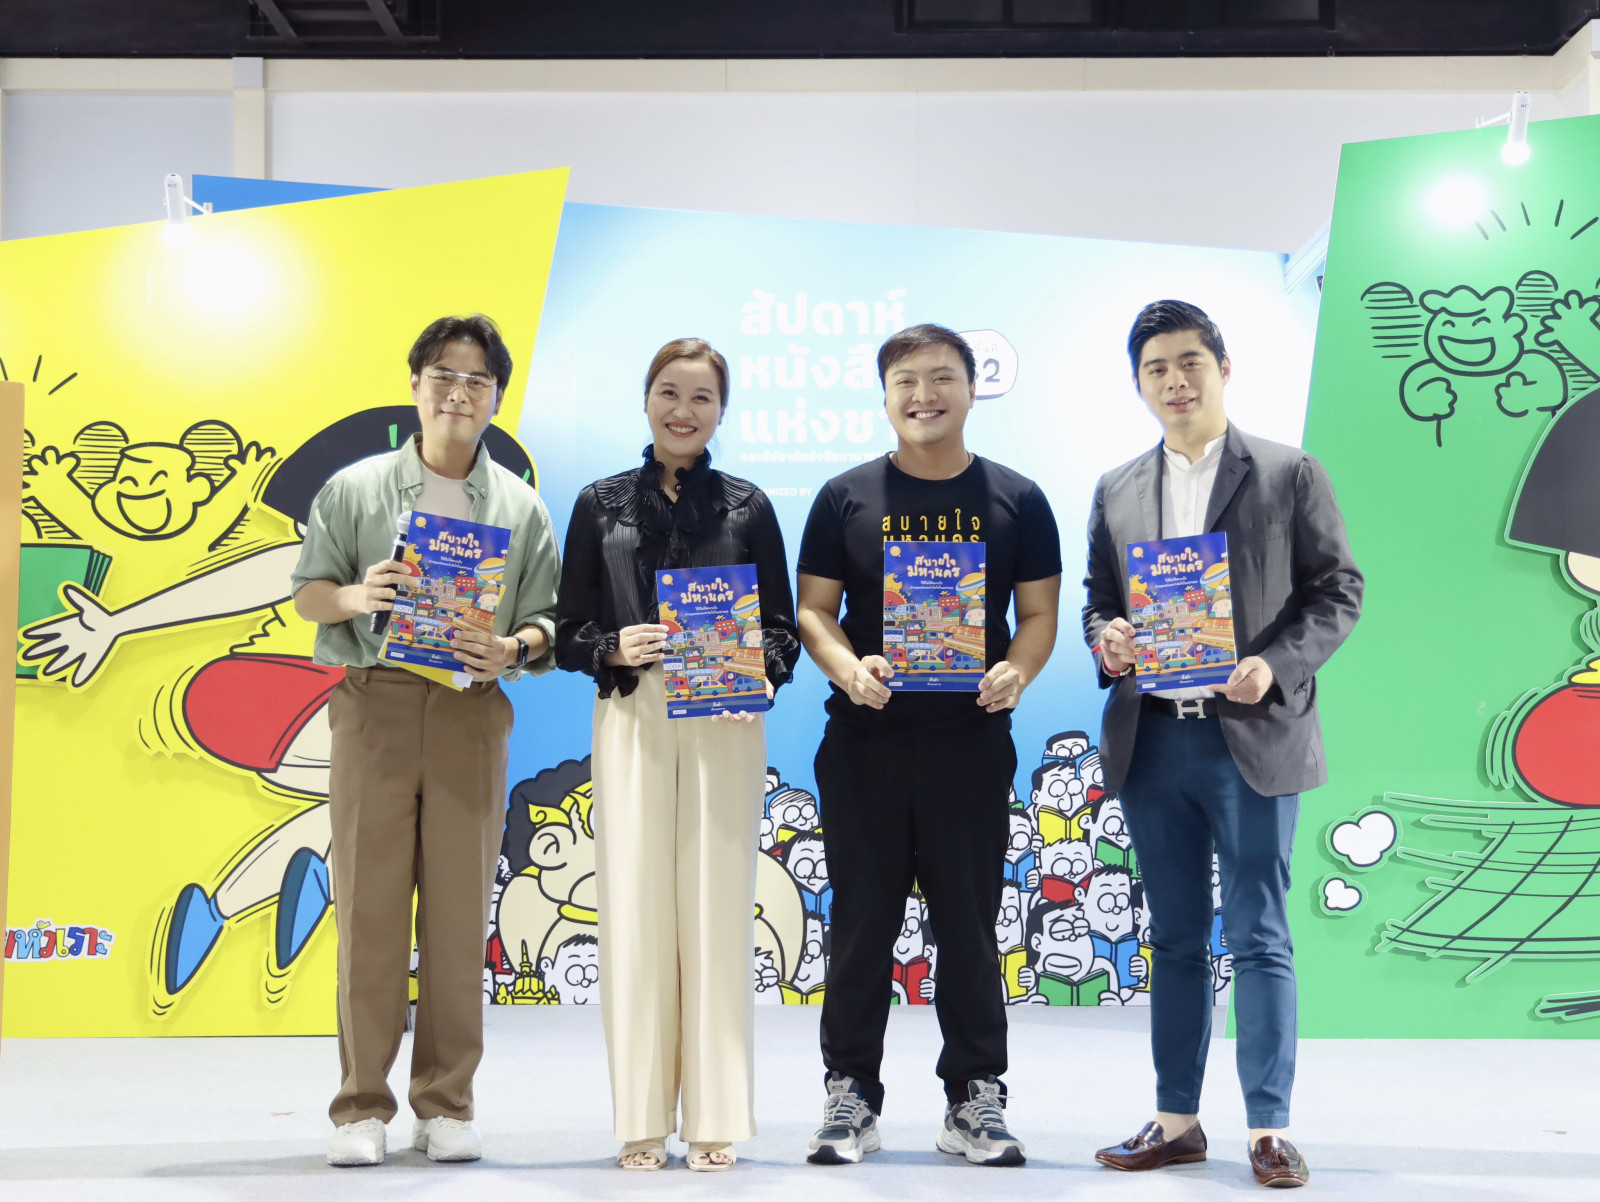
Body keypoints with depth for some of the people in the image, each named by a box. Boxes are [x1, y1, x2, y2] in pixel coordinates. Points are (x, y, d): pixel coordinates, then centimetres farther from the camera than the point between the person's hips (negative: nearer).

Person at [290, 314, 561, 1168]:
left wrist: (515, 647, -12)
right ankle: (362, 1108, 4)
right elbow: (306, 594, 9)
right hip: (374, 704, -1)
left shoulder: (521, 506, 13)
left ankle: (445, 1105, 9)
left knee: (461, 907, 1)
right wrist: (354, 597, -13)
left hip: (470, 713, 1)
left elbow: (547, 622, 10)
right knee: (369, 903, -3)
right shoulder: (355, 488, 10)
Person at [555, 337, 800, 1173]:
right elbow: (569, 630, 8)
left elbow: (783, 627, 9)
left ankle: (715, 1119, 6)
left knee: (716, 906, -2)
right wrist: (615, 649, -12)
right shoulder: (602, 504, 10)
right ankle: (642, 1120, 6)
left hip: (724, 722, 0)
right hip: (631, 719, 0)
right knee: (634, 906, -2)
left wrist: (758, 668, -11)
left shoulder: (747, 507, 10)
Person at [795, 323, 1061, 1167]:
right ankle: (851, 1094, 15)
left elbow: (1038, 613, 7)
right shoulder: (845, 497, 6)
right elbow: (813, 609, 6)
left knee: (969, 924, 5)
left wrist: (1017, 671, -14)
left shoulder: (1016, 500, 7)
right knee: (861, 922, 5)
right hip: (863, 741, 0)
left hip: (971, 740, 0)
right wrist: (847, 667, -15)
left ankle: (974, 1098, 16)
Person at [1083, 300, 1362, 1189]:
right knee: (1175, 939, 11)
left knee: (1259, 936, -2)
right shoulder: (1117, 492, 13)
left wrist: (1276, 664, -15)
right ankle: (1177, 1121, 18)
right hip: (1152, 740, 4)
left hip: (1252, 736, -4)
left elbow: (1337, 589, 0)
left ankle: (1270, 1127, 5)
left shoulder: (1290, 474, 2)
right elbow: (1098, 602, 16)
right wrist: (1107, 641, -7)